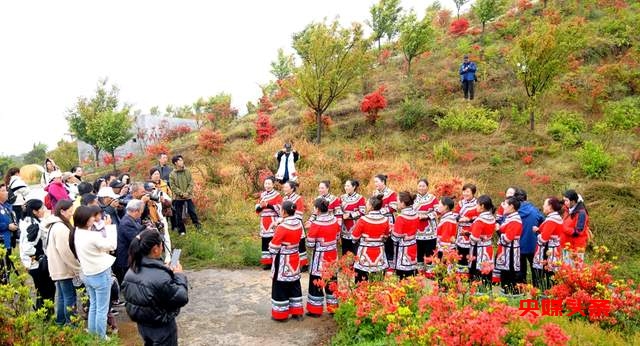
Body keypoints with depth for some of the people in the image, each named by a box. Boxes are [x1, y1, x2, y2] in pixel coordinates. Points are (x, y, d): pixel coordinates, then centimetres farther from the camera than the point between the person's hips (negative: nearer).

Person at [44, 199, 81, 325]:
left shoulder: (55, 225, 10)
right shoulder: (61, 228, -21)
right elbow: (66, 252, -22)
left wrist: (75, 267, 14)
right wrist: (77, 269, -15)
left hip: (58, 268, 10)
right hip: (64, 268, -10)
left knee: (62, 296, 17)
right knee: (70, 297, -1)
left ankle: (60, 322, 27)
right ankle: (71, 324, 6)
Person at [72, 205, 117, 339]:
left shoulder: (76, 233, -2)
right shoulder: (93, 235, -26)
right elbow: (112, 245, -14)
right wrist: (109, 226, -9)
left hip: (87, 274, 8)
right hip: (101, 275, -8)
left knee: (93, 306, 22)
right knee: (102, 309, 6)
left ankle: (92, 335, 33)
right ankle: (101, 338, 17)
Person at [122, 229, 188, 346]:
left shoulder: (131, 271, -9)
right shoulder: (161, 277, -33)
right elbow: (181, 298, -24)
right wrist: (179, 275, -10)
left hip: (142, 325, 7)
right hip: (162, 328, -7)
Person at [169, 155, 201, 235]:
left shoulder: (188, 171, 2)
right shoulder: (172, 174, -4)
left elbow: (191, 183, 1)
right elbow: (173, 186, -7)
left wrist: (187, 193, -11)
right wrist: (181, 193, -14)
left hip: (188, 196, 1)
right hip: (178, 197, -1)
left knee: (192, 211, 0)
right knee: (179, 215, 6)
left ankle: (197, 225, 12)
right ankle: (181, 230, 16)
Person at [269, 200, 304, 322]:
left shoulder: (282, 227, -22)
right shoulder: (299, 224, -1)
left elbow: (274, 246, -17)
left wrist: (272, 254, 4)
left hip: (283, 262, -7)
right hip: (295, 259, 7)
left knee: (280, 287, 6)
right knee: (295, 285, 17)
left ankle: (280, 314, 15)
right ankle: (297, 312, 25)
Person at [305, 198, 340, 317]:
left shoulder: (316, 224, -19)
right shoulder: (335, 220, -2)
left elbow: (310, 244, -15)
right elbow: (337, 237, 8)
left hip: (320, 257, -5)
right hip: (332, 255, 6)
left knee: (316, 283, 7)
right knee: (331, 281, 16)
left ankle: (315, 310, 16)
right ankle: (333, 308, 25)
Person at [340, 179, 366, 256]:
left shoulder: (360, 198, -4)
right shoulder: (342, 197, 10)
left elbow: (362, 212, -12)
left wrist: (350, 215, -17)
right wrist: (342, 215, -7)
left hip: (355, 229, -4)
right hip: (344, 229, 4)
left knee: (355, 252, -1)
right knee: (345, 252, 10)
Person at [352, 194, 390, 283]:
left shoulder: (363, 219, -16)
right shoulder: (385, 219, -4)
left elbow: (355, 237, -7)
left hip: (365, 253, -4)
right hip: (379, 253, 4)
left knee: (361, 282, 5)